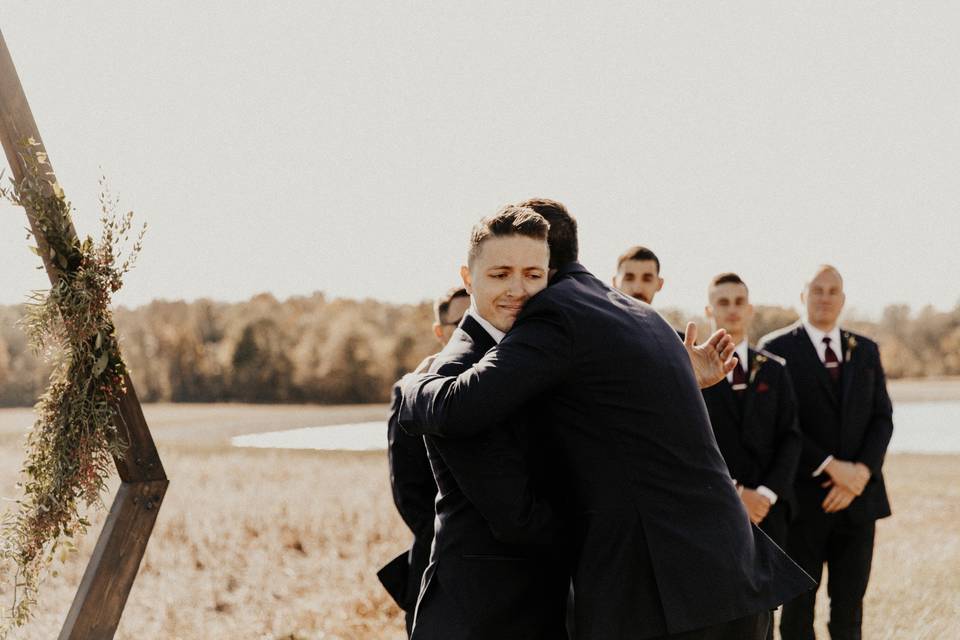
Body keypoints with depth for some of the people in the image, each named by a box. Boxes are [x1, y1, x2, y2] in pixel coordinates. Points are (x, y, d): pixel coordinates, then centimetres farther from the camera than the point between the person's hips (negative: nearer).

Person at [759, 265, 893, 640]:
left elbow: (882, 419, 5)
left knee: (849, 606, 7)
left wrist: (861, 473, -11)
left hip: (858, 497, 4)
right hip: (803, 497, -4)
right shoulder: (777, 349, -3)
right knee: (798, 607, 3)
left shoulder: (866, 351, 11)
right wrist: (831, 467, -17)